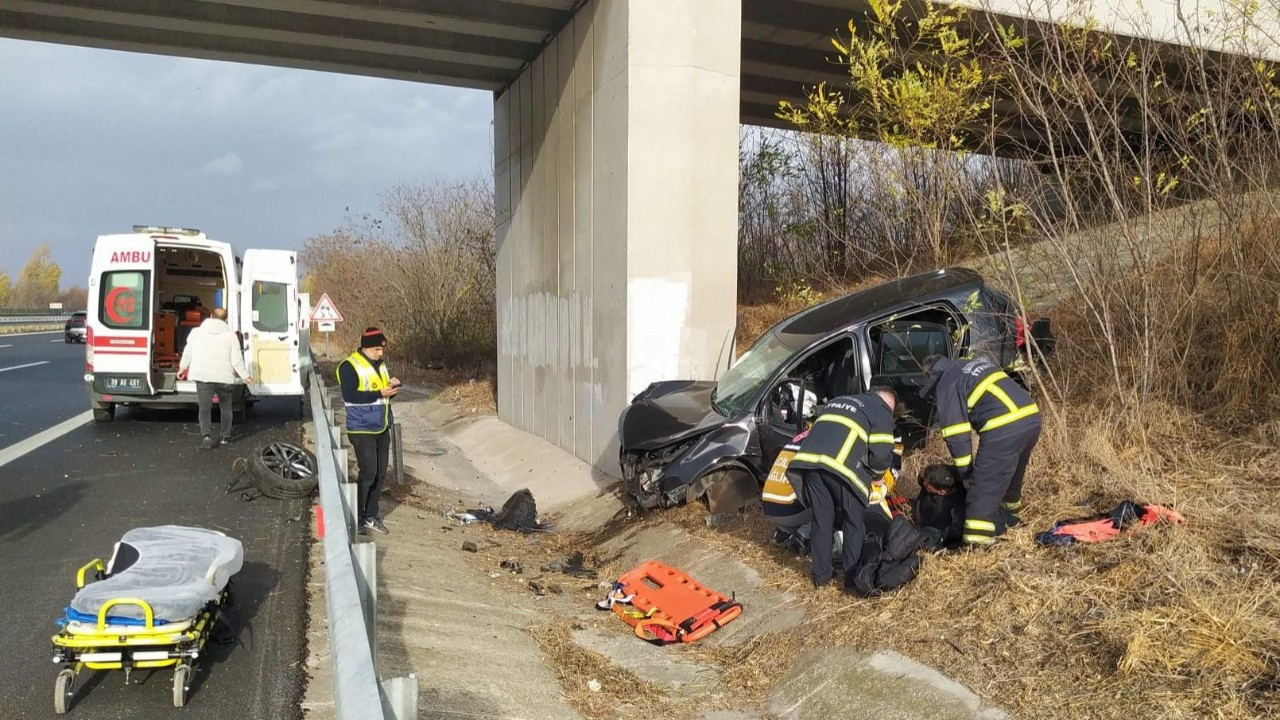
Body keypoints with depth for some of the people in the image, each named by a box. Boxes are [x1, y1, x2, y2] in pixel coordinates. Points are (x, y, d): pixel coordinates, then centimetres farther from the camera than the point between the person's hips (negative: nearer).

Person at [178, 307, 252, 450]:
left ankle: (206, 436, -19)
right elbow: (237, 360, -4)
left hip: (202, 376, 0)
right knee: (225, 407, 18)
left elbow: (188, 353, 11)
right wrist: (245, 376, 7)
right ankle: (225, 436, 25)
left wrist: (182, 368, 28)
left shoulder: (196, 332, 5)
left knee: (205, 408, 1)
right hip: (224, 378, 0)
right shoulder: (231, 336, -1)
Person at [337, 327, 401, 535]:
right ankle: (357, 519, 2)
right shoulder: (349, 366, -12)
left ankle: (371, 516, 20)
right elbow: (350, 396, -22)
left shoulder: (381, 364, 12)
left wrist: (392, 386, -2)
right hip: (362, 429, -7)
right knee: (368, 472, -10)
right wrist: (380, 393, -25)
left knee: (380, 474, 9)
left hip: (382, 428, 8)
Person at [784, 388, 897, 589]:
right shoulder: (882, 412, 12)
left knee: (821, 520, 18)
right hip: (841, 467, -6)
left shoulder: (838, 401, 32)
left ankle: (821, 574, 24)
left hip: (809, 460, 6)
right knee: (854, 525, 11)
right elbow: (882, 454, 1)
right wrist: (876, 476, 21)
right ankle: (853, 577, 13)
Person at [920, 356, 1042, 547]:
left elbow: (955, 431, -2)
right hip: (1031, 418, 9)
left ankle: (978, 541, -3)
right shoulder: (974, 365, 29)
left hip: (1004, 429, -9)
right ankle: (1008, 515, 46)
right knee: (1011, 476, 29)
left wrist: (964, 470, 6)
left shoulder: (947, 384, 4)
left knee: (984, 487, -2)